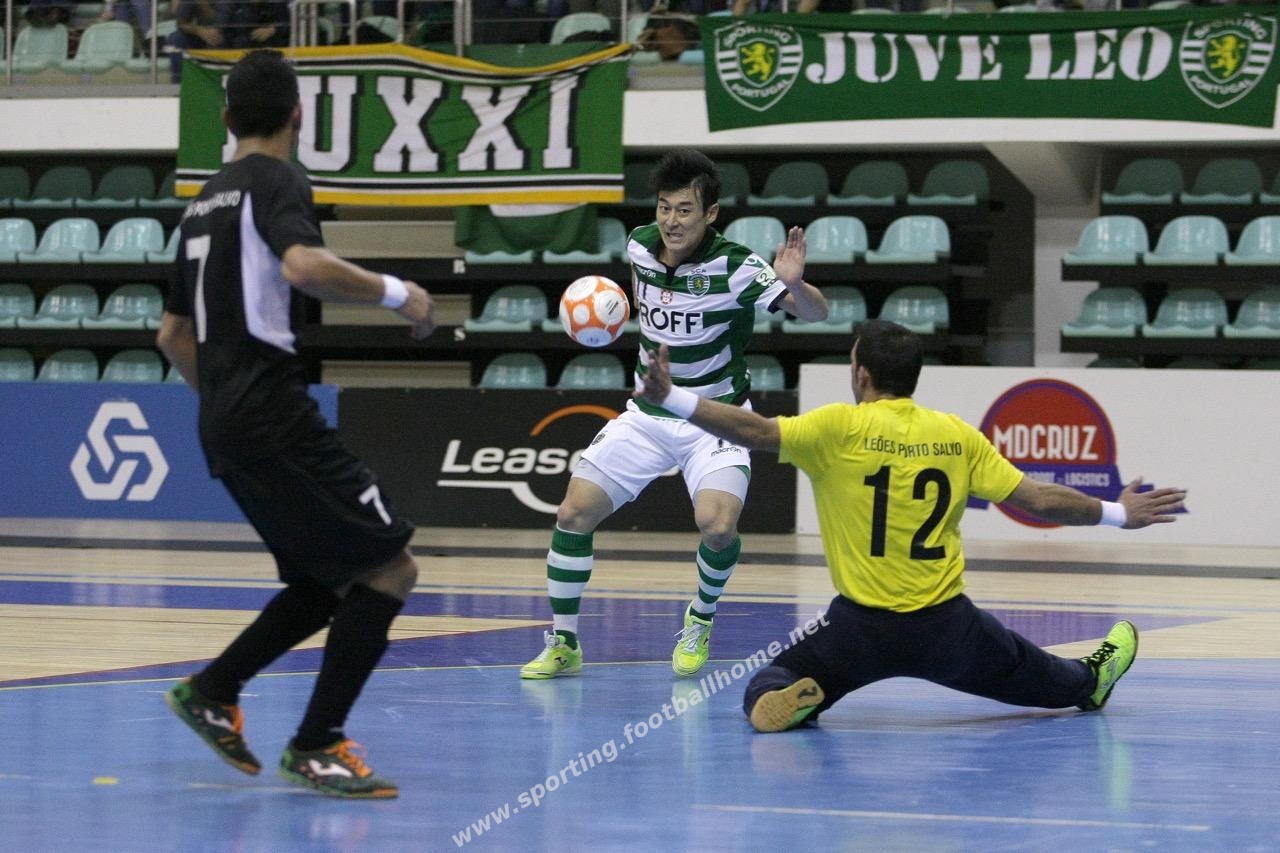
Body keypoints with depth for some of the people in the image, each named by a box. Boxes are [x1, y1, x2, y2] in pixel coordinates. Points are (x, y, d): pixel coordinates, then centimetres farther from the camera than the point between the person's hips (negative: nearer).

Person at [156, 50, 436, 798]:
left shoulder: (207, 201, 20)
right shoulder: (277, 182, -6)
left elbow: (173, 333, 26)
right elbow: (304, 265, -28)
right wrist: (398, 293, -16)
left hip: (225, 428, 9)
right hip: (276, 415, -9)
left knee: (332, 578, 18)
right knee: (390, 568, -7)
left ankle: (213, 691, 14)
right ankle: (316, 747, -9)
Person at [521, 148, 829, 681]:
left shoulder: (734, 267, -20)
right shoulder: (640, 245, -5)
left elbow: (815, 313, -23)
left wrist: (794, 284, -41)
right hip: (648, 414, 4)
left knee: (718, 525, -27)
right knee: (574, 512, -7)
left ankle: (701, 618, 6)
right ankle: (563, 645, 8)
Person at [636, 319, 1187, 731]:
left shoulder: (841, 428, -8)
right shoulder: (956, 435, 2)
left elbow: (755, 432, -21)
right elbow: (1039, 500, 5)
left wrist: (670, 399, -23)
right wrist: (1117, 514, 18)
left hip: (862, 628, -3)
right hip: (945, 628, 3)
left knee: (765, 693, 12)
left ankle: (795, 699, -17)